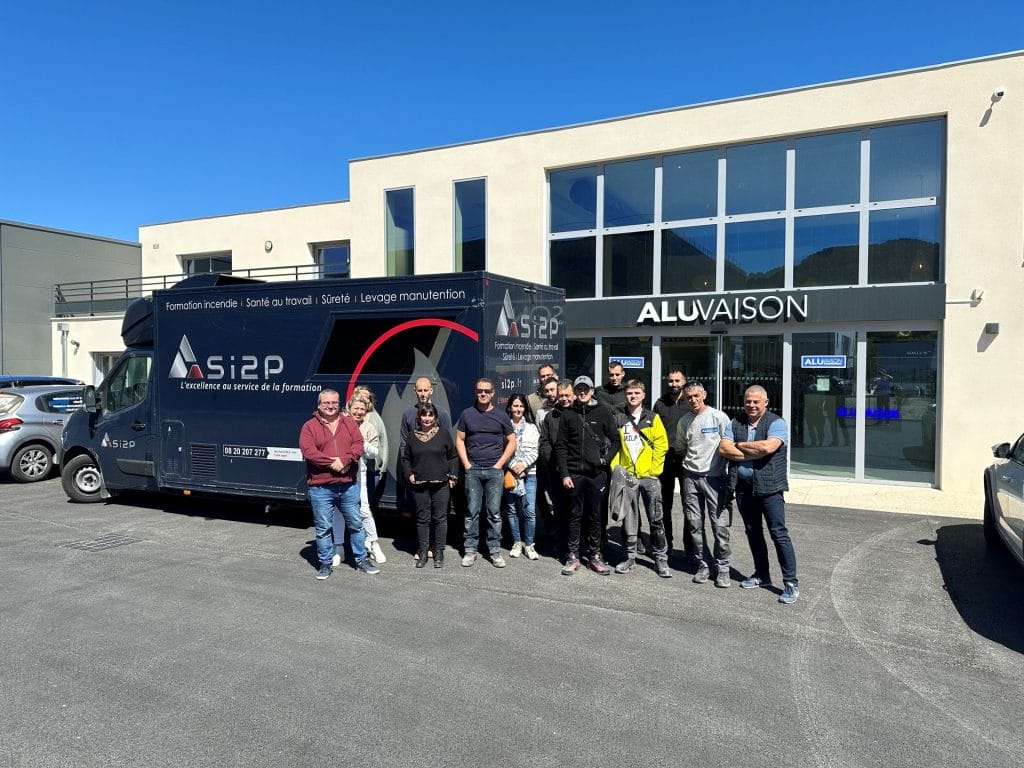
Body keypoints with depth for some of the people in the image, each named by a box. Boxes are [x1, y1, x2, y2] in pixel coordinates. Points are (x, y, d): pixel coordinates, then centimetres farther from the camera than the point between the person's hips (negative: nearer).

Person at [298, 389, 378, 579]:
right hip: (320, 487, -3)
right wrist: (332, 463, -18)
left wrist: (344, 460, -19)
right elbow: (308, 451, -13)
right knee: (323, 528, 5)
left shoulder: (350, 423, 9)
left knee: (355, 524, 11)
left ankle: (361, 559, 25)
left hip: (349, 486, 3)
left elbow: (358, 445, -3)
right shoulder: (309, 426, 0)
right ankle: (325, 563, 19)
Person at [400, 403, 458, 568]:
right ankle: (422, 553, 15)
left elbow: (453, 457, 6)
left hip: (441, 484, -1)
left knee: (440, 518, 3)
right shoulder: (412, 436, 7)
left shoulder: (444, 434, 2)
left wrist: (453, 476, -1)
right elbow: (405, 458, 16)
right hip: (420, 485, 2)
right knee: (422, 519, 7)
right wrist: (409, 474, 3)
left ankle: (439, 552, 13)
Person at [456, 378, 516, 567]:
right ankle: (470, 550, 11)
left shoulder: (501, 416, 5)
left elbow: (512, 442, 7)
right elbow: (459, 440, 9)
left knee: (494, 513, 2)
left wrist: (500, 464, -1)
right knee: (472, 512, 2)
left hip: (494, 470, 0)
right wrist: (466, 464, -1)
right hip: (473, 470, 1)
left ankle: (495, 551, 9)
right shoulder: (467, 414, 7)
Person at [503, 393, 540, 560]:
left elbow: (535, 451, 3)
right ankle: (517, 543, 19)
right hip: (509, 472, 0)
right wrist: (513, 466, -11)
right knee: (512, 510, 6)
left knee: (530, 510, -5)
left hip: (529, 473, 1)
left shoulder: (532, 427, 10)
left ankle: (529, 544, 7)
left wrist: (523, 464, -10)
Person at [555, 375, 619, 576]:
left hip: (597, 473, 0)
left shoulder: (604, 412, 5)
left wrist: (606, 459, -5)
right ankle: (573, 557, 14)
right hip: (574, 473, 1)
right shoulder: (568, 414, 7)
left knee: (596, 516, 6)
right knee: (574, 516, 6)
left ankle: (595, 555, 17)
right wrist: (564, 474, -3)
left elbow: (615, 439, 6)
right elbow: (561, 446, 4)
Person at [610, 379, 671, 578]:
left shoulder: (652, 418, 3)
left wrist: (654, 469, -8)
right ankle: (630, 556, 19)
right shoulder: (618, 418, 6)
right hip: (626, 476, 1)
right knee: (628, 518, 7)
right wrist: (615, 468, -3)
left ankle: (661, 558, 11)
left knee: (656, 519, 0)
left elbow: (661, 445, -2)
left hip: (649, 476, -1)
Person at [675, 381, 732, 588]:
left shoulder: (719, 417, -5)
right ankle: (702, 565, 20)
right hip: (691, 477, 4)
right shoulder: (684, 421, 9)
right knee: (694, 524, 8)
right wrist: (693, 461, 10)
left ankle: (722, 568, 9)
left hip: (715, 477, -4)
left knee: (720, 525, -4)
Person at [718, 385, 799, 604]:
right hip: (743, 487, 5)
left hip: (769, 487, -5)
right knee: (752, 532, 15)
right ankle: (762, 574, 30)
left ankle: (791, 582, 5)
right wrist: (754, 454, -14)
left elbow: (768, 447, -24)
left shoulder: (776, 423, -7)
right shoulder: (735, 423, 7)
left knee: (779, 533, -3)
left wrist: (739, 445, -10)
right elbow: (723, 448, -5)